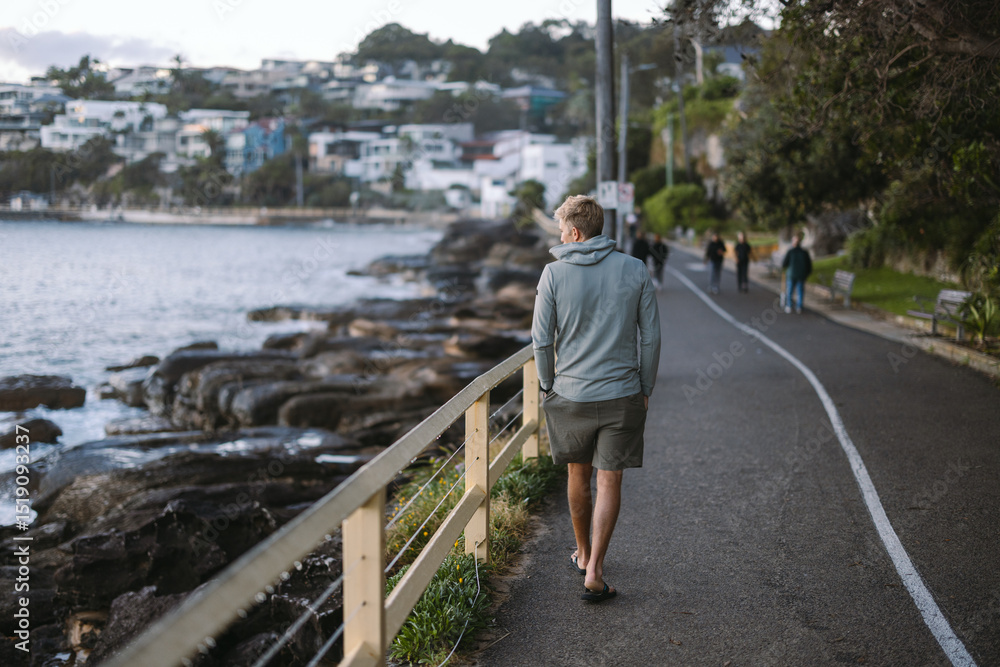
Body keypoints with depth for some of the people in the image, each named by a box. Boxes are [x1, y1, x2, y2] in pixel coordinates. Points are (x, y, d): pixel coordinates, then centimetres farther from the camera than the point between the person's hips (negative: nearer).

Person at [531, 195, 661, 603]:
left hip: (570, 395, 0)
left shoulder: (554, 274, -7)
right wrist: (645, 389, 10)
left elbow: (542, 340, -5)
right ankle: (594, 571, -2)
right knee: (609, 482, 4)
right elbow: (650, 336, -1)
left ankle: (583, 555, 34)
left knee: (578, 476, 18)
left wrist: (548, 386, 9)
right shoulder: (636, 271, -3)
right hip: (622, 396, 0)